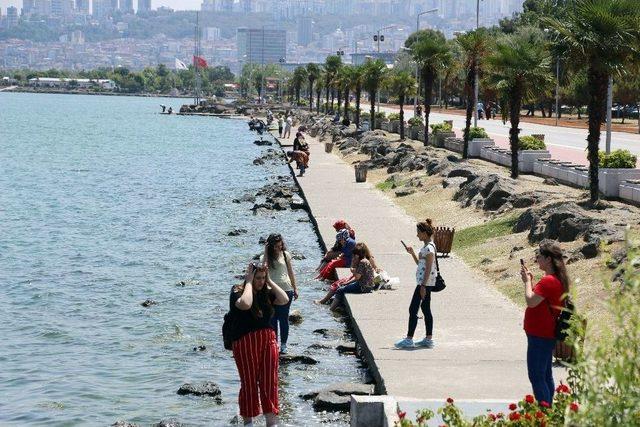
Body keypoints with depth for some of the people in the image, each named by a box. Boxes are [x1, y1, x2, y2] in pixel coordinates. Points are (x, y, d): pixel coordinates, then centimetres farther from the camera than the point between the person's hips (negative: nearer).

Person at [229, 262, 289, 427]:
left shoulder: (266, 292, 7)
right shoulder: (237, 292, -8)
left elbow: (284, 299, -6)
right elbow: (245, 304, -30)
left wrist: (269, 281, -5)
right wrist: (249, 282, -18)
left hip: (268, 339, 5)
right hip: (246, 342, -5)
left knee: (270, 382, 6)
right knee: (249, 383, 4)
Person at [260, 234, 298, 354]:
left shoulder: (285, 255, 4)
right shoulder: (265, 257, 2)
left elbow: (290, 272, 11)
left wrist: (295, 289, 11)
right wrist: (266, 253, -17)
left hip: (286, 290, 0)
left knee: (283, 317, 3)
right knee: (272, 318, 5)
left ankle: (283, 344, 10)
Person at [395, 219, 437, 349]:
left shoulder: (429, 248, -16)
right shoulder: (426, 247, 14)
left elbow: (428, 268, -20)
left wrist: (423, 286, -21)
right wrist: (412, 253, 13)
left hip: (425, 283, -11)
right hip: (425, 283, 11)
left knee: (413, 309, -7)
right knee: (425, 309, 12)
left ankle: (409, 339, -5)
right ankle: (429, 339, 15)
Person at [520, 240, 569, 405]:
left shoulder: (548, 281, -20)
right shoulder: (558, 279, 12)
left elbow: (531, 301, -24)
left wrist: (527, 281, -11)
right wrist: (530, 281, 7)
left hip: (539, 336, -11)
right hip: (547, 335, 11)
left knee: (536, 377, -7)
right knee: (545, 376, 16)